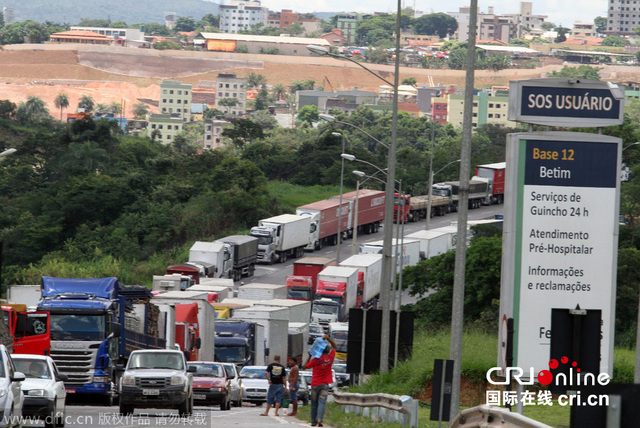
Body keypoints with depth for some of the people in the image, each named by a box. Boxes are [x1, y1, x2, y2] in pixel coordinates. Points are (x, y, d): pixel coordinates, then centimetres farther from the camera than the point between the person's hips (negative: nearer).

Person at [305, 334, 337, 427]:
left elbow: (306, 366, 8)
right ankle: (319, 419, -23)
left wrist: (309, 356, 11)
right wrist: (328, 339, 6)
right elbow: (335, 347, 11)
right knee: (322, 402, -5)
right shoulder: (330, 358, -4)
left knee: (314, 403, 10)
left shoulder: (315, 360, -7)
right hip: (324, 384, 0)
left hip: (315, 384, 0)